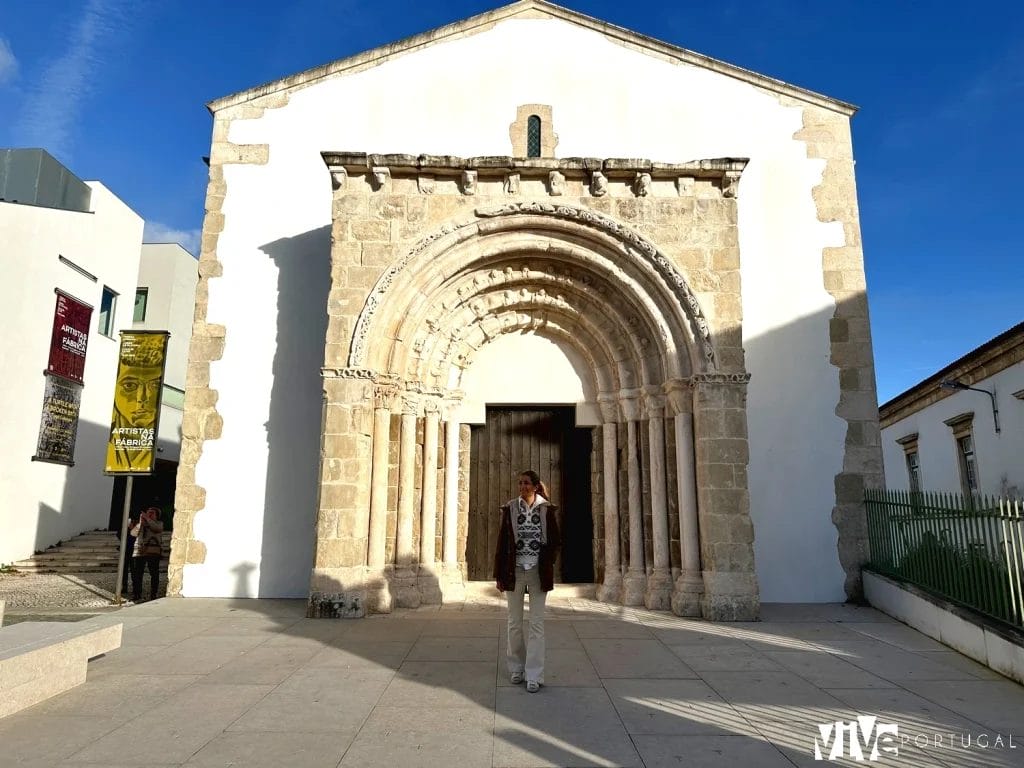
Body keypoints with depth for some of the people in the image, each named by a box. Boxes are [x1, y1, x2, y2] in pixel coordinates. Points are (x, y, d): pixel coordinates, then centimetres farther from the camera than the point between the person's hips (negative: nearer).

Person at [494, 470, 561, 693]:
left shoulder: (546, 509, 1)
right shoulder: (510, 509, 2)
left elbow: (555, 541, 5)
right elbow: (502, 541, 2)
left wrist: (547, 564, -7)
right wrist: (499, 574, 0)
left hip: (538, 571, -1)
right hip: (514, 570, 1)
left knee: (537, 623, 0)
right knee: (514, 622, 9)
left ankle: (534, 675, 6)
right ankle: (516, 668, 23)